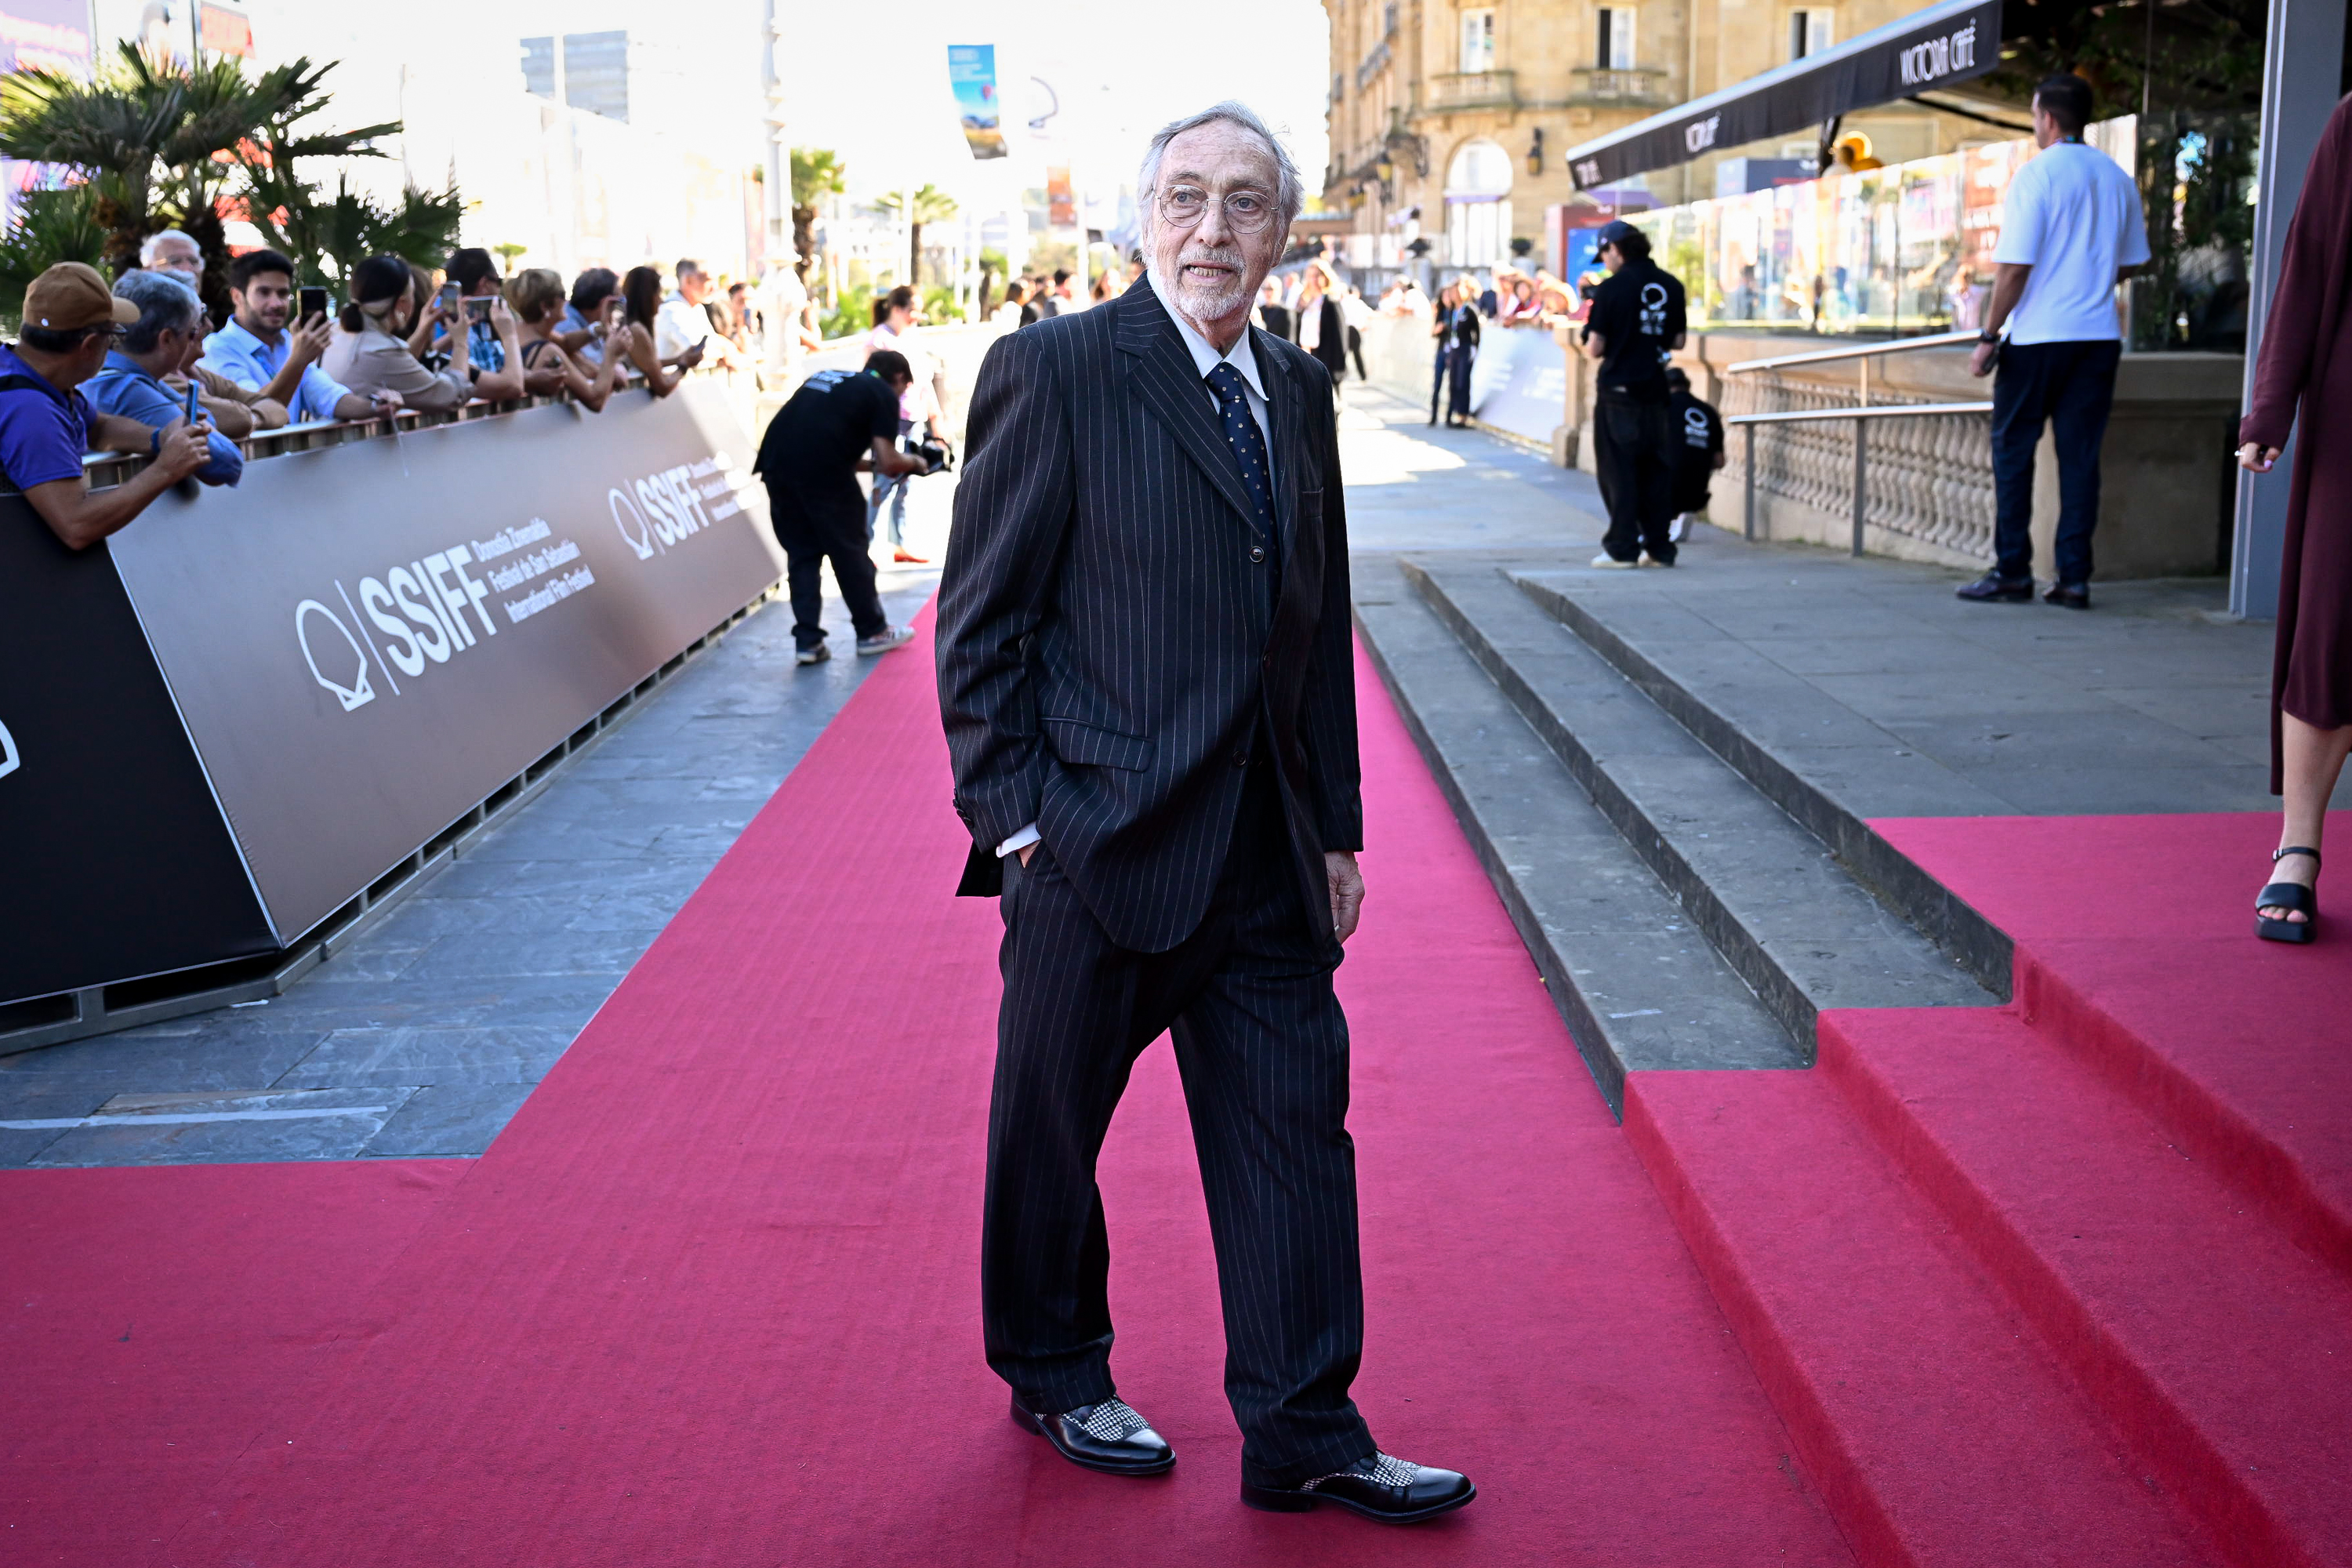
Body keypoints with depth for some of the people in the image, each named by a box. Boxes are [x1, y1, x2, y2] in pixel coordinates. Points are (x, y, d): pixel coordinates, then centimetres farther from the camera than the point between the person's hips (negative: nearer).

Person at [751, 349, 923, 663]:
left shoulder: (827, 378, 28)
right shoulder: (883, 394, 8)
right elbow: (888, 462, -1)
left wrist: (870, 464, 34)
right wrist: (912, 462, 20)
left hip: (776, 461, 6)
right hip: (821, 472, -6)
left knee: (801, 553, 15)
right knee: (849, 551, 11)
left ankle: (808, 640, 12)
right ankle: (872, 632, 23)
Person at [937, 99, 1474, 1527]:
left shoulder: (1301, 392, 11)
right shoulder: (1053, 370, -8)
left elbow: (1321, 629, 15)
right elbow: (982, 619, -8)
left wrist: (1337, 825, 12)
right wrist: (1015, 820, -12)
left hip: (1268, 856, 5)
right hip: (1100, 846, -5)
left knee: (1295, 1128, 6)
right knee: (1051, 1134, 11)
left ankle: (1305, 1436, 17)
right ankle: (1055, 1377, 34)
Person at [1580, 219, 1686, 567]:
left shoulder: (1612, 288, -11)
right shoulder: (1671, 286, 4)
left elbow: (1595, 348, -12)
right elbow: (1677, 341, 10)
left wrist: (1592, 345, 10)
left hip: (1618, 389, -4)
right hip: (1656, 391, 5)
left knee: (1619, 471, 2)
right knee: (1657, 470, 10)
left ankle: (1622, 548, 2)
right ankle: (1659, 547, 12)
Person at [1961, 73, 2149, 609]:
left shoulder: (2036, 174, -8)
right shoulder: (2118, 178, 9)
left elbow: (2015, 265, -13)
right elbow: (2132, 263, 16)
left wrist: (1988, 336, -7)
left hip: (2038, 336, -5)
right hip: (2099, 335, 5)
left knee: (2013, 450, 5)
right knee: (2080, 455, 5)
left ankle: (2012, 571, 5)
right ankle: (2074, 578, 3)